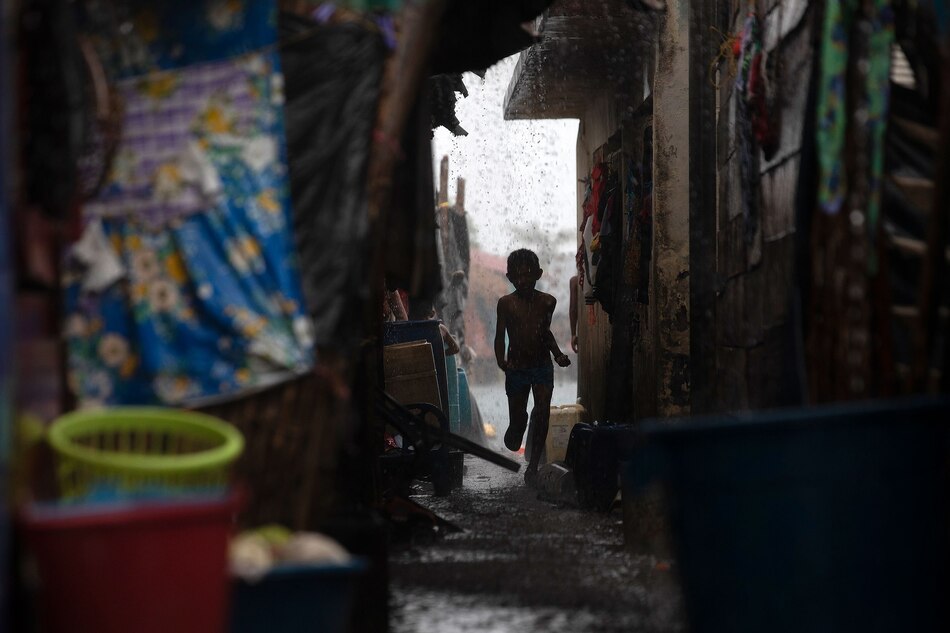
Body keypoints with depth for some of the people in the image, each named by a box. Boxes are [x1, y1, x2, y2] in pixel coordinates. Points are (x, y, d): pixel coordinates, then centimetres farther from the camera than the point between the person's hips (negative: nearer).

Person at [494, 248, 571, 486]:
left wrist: (558, 354, 7)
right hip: (517, 368, -1)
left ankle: (533, 464, -2)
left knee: (542, 412, -12)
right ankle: (515, 433, 41)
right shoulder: (506, 303, -7)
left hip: (542, 366, 1)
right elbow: (500, 336, -6)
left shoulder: (547, 302, 1)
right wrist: (501, 360, -22)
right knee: (517, 419, 3)